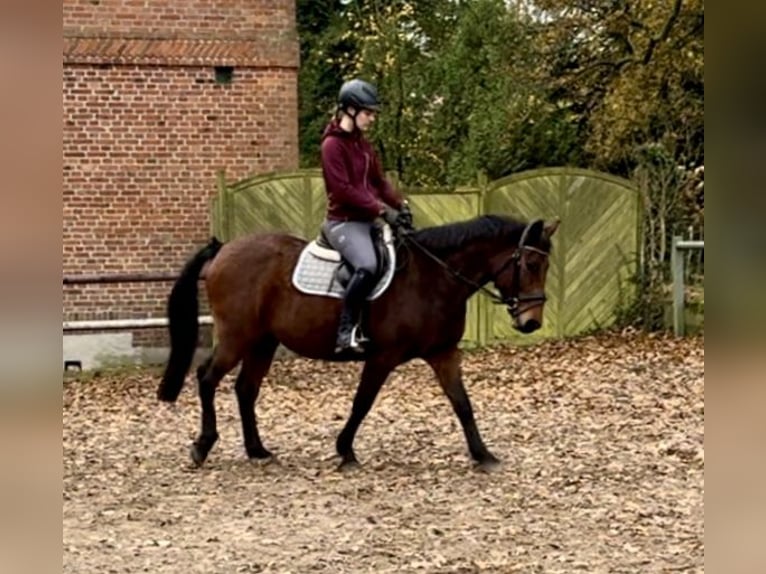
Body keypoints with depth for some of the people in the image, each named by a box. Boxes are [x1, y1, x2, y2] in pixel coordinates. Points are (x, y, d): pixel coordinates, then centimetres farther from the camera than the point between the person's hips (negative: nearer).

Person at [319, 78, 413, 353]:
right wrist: (382, 209, -21)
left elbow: (379, 180, 16)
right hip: (344, 221, -10)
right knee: (367, 266, -34)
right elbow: (342, 190, -19)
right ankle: (346, 332, -29)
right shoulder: (333, 144, -11)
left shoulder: (361, 143, 15)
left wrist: (399, 204, -1)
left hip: (366, 220, 10)